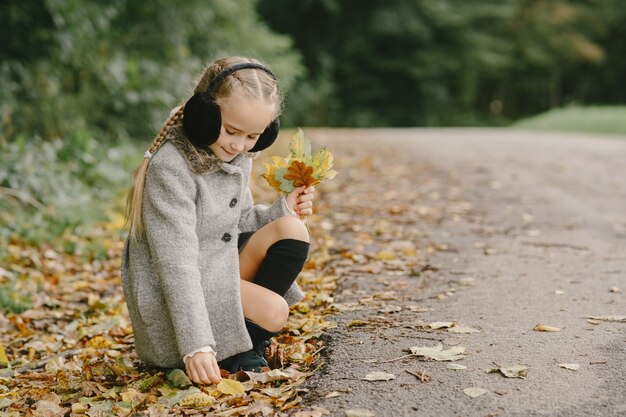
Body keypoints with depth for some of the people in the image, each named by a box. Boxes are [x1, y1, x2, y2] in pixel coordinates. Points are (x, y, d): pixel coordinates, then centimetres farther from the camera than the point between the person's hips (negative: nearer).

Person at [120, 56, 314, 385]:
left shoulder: (238, 158, 2)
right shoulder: (170, 166, -24)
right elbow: (178, 264, -28)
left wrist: (282, 209, -3)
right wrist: (196, 345, -33)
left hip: (225, 267, 9)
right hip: (173, 293, -8)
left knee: (291, 231, -11)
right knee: (274, 311, -26)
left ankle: (247, 341, 2)